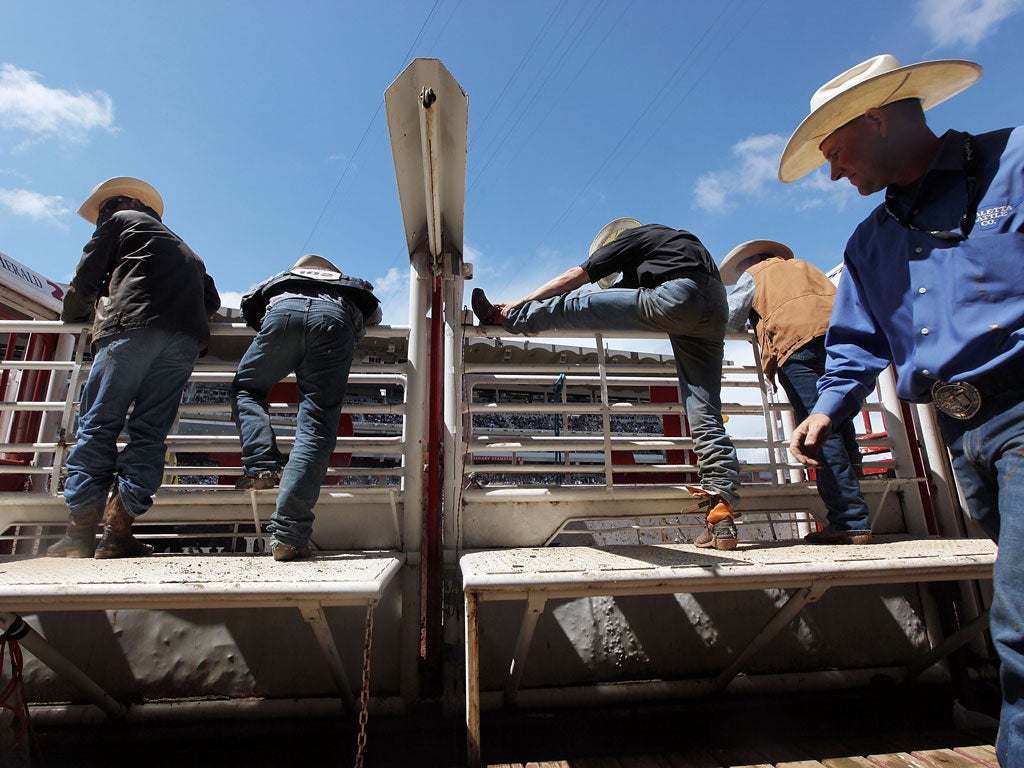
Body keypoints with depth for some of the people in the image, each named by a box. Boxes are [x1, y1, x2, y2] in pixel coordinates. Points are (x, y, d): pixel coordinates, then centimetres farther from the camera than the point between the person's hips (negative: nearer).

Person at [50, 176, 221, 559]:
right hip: (185, 340, 5)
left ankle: (80, 532, -10)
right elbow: (211, 301, 26)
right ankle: (117, 532, -7)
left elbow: (85, 280, 14)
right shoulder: (184, 249, 36)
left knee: (97, 426, -4)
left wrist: (73, 313, 31)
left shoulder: (119, 221, 21)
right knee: (149, 432, -1)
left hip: (131, 329, -4)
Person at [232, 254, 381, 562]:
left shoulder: (281, 279, 42)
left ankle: (264, 466, -3)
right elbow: (374, 312, 36)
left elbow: (249, 303, 33)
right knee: (316, 425, -7)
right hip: (335, 319, 0)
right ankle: (289, 534, -17)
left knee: (245, 388, 23)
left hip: (283, 310, 1)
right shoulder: (350, 285, 44)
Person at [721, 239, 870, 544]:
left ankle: (851, 522, -17)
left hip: (798, 339, -7)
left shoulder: (754, 274, 21)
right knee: (840, 425, 9)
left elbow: (729, 321, 12)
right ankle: (852, 517, 10)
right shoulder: (803, 266, 37)